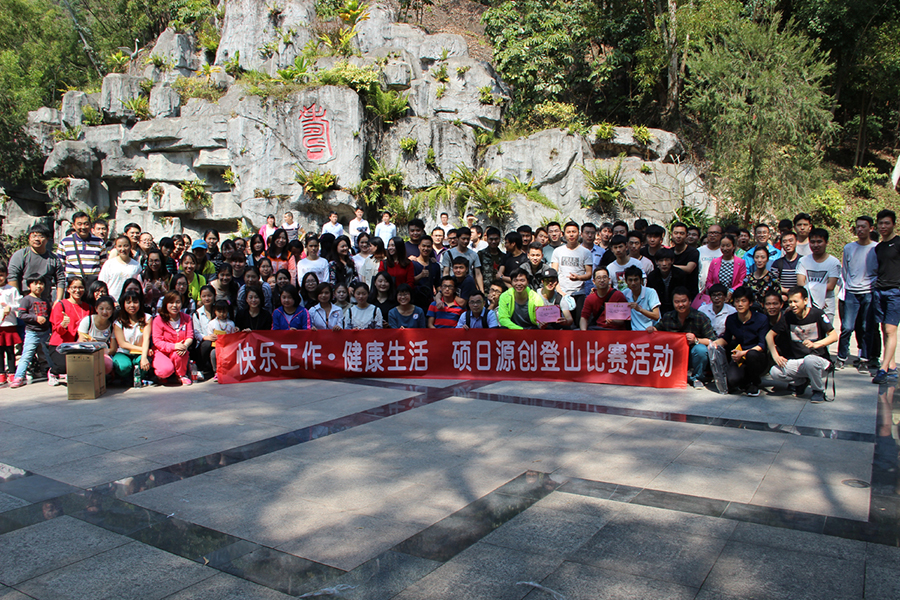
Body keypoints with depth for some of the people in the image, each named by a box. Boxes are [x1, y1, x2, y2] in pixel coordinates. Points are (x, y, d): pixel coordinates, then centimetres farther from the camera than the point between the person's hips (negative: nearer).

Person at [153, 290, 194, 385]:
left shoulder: (186, 318, 3)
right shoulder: (158, 320, -8)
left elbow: (190, 337, -4)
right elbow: (157, 341, -13)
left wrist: (185, 345, -30)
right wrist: (174, 346, -31)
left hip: (179, 353, 2)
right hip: (161, 352, -2)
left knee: (179, 353, -36)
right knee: (167, 369, -33)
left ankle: (182, 375, -3)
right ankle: (162, 375, 10)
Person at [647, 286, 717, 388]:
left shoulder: (700, 317, -10)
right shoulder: (667, 317, 0)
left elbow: (714, 341, -13)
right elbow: (657, 329, 16)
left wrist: (696, 340, -29)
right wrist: (652, 329, -8)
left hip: (693, 359, -3)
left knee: (700, 349, -33)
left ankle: (697, 378, -3)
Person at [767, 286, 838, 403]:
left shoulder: (817, 314, -8)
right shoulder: (788, 317, 1)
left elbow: (834, 336, -14)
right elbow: (769, 335, 5)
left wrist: (815, 344, -32)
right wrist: (775, 355, -9)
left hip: (819, 359, -3)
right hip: (797, 362, 4)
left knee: (809, 360, -39)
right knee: (775, 372, -23)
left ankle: (819, 390, -8)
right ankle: (801, 382, 10)